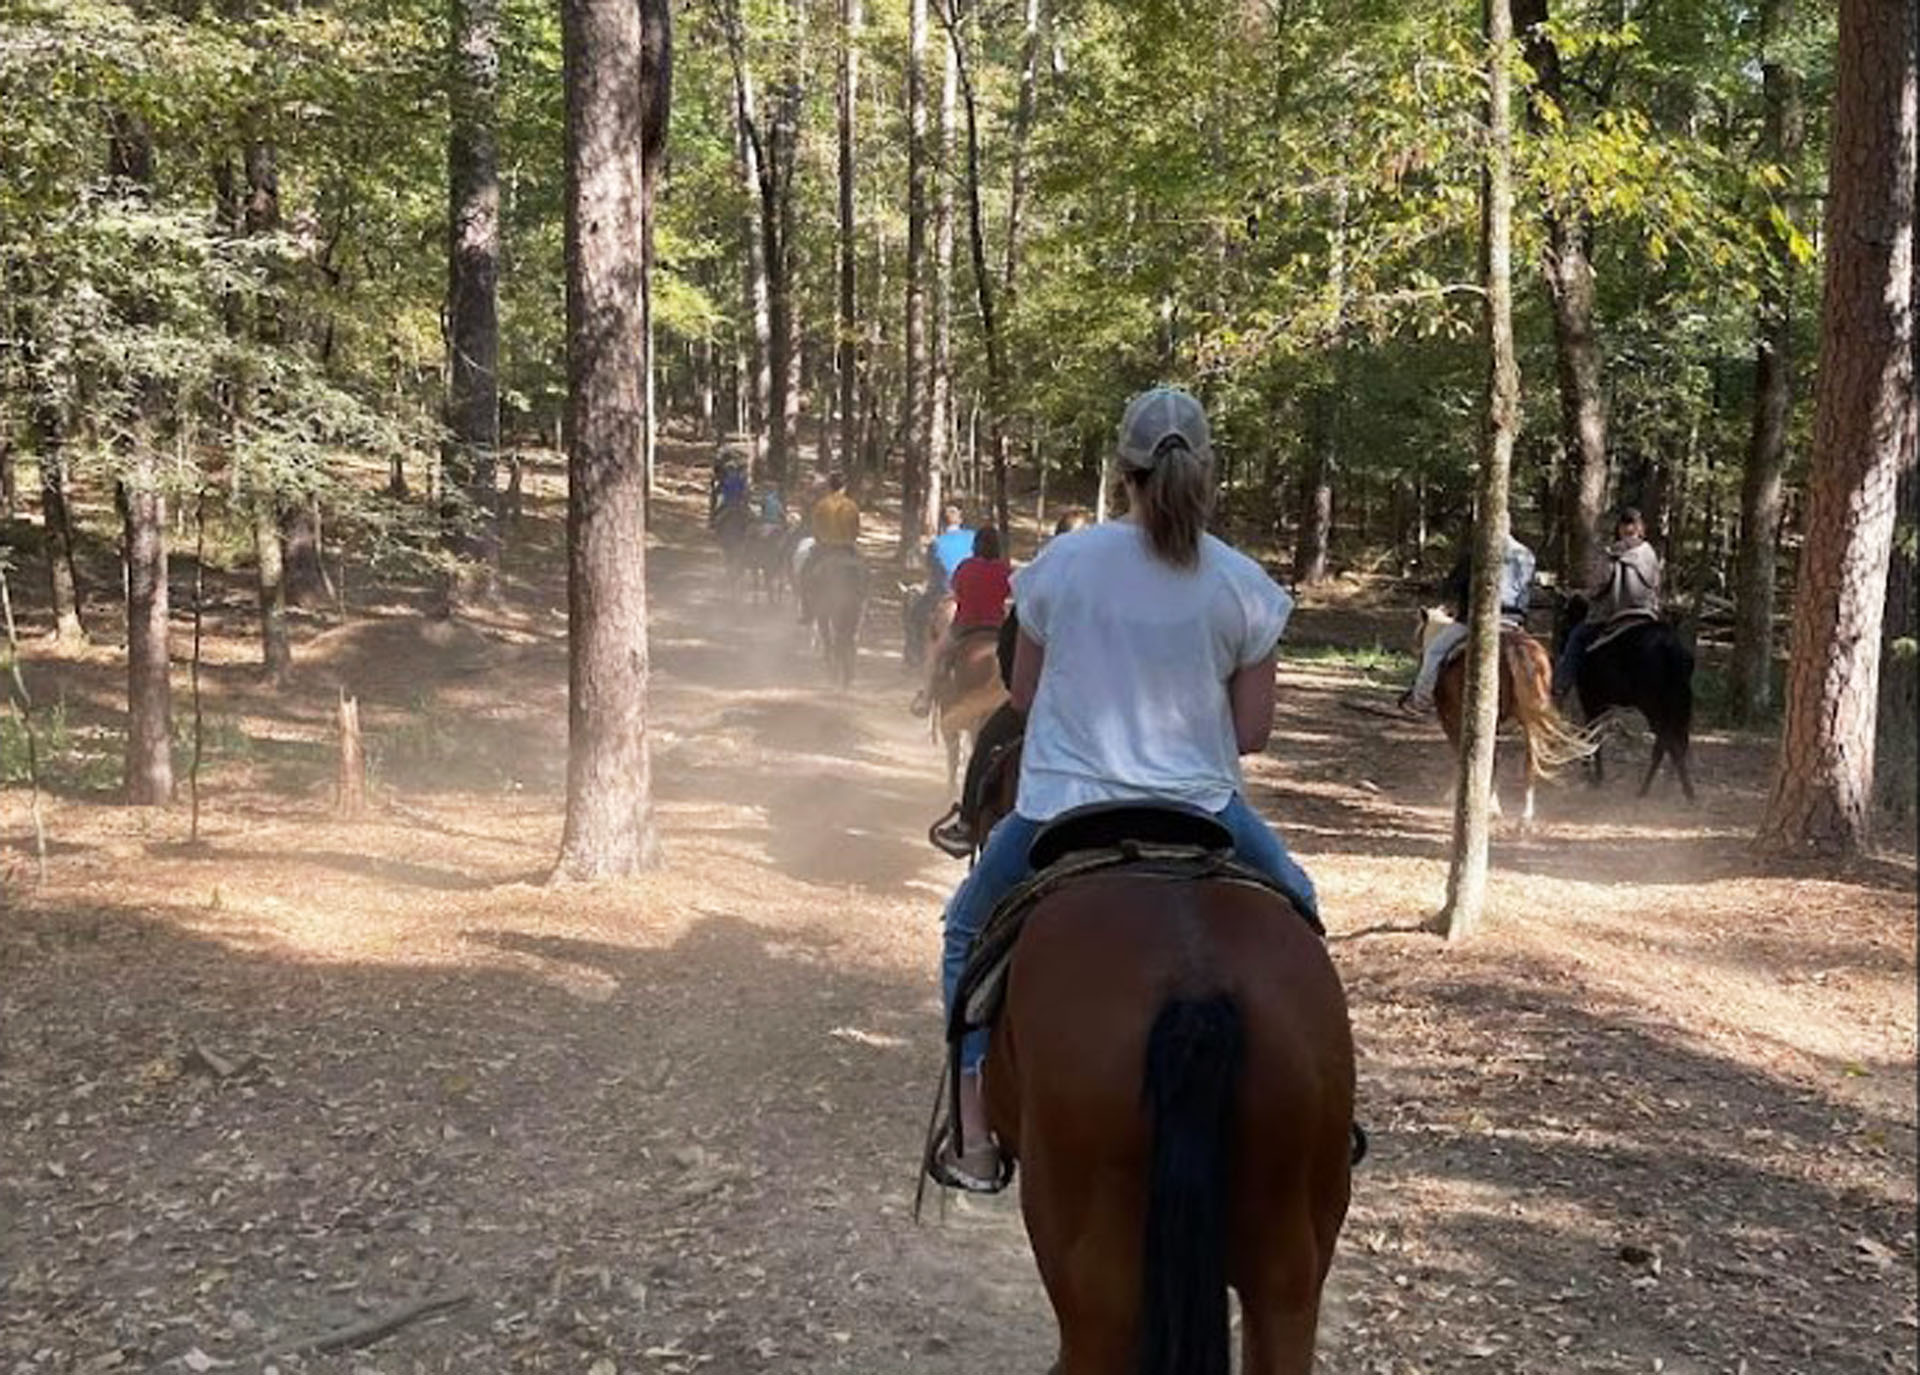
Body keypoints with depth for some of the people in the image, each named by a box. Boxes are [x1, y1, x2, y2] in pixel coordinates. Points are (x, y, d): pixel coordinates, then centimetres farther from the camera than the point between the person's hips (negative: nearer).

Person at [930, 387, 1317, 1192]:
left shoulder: (1064, 562, -5)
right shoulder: (1242, 585, -5)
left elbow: (1022, 696, 6)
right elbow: (1252, 732, 0)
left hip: (1062, 809, 0)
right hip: (1198, 811, 1)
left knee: (970, 931, 25)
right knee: (1294, 912, 30)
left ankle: (974, 1140, 20)